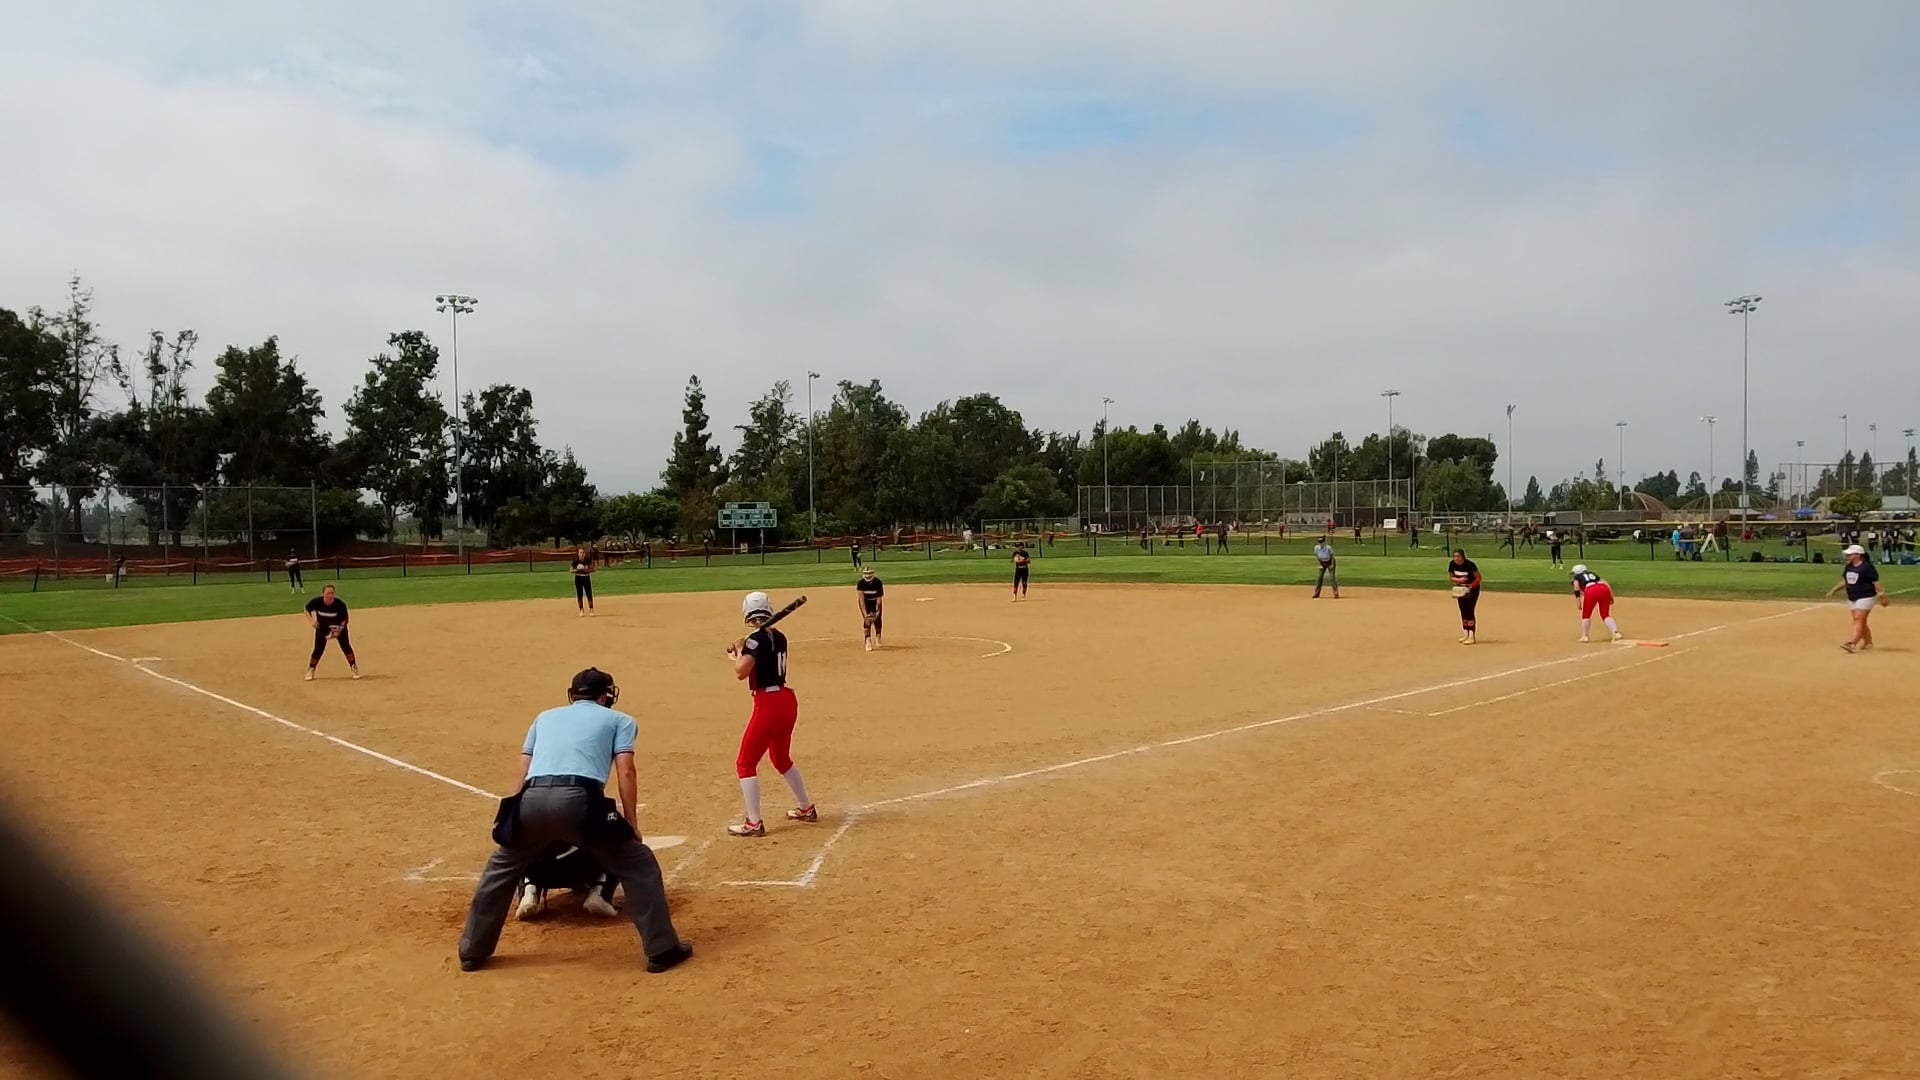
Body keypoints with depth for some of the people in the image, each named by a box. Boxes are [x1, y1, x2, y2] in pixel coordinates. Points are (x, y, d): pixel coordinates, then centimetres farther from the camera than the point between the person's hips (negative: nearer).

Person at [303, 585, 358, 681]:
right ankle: (310, 670, 19)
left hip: (338, 627, -1)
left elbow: (344, 619, -14)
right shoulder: (316, 602, -26)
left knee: (346, 646, -8)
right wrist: (311, 621, -20)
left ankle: (354, 668, 6)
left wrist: (338, 631, -24)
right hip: (322, 627, 1)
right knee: (318, 650, -2)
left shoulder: (340, 604, -28)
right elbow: (307, 609, -5)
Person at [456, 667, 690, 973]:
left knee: (500, 869, 29)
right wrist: (631, 824, 10)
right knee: (638, 865, 12)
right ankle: (662, 950, 9)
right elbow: (625, 771, 9)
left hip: (533, 799, 4)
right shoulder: (619, 720, 24)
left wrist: (514, 821, 32)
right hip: (580, 799, -3)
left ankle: (472, 952, 36)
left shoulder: (545, 716, 34)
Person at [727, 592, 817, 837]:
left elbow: (741, 672, -24)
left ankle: (754, 823, 0)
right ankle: (806, 809, 36)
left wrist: (738, 650, -7)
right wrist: (743, 650, 14)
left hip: (768, 704, -8)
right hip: (787, 700, 8)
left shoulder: (756, 639, -14)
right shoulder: (779, 637, 9)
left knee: (745, 763, 1)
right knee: (782, 759, 26)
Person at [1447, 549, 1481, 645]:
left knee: (1469, 611, -12)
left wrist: (1470, 587, -29)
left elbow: (1478, 578, -21)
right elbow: (1450, 577, 2)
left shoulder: (1470, 564, -26)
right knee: (1463, 611, 9)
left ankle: (1471, 636, -11)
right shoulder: (1452, 564, -11)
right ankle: (1465, 634, 21)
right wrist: (1458, 580, -18)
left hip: (1472, 589, -6)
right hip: (1461, 589, 6)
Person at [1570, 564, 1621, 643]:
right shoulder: (1592, 574, 37)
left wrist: (1579, 602, -1)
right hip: (1605, 589, 4)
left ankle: (1584, 636, 13)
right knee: (1606, 615, 12)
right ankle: (1616, 632, -6)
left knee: (1586, 615, 14)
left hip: (1591, 591, -4)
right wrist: (1611, 597, 20)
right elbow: (1606, 584, 24)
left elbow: (1576, 587, 3)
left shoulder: (1577, 577, 24)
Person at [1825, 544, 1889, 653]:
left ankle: (1852, 644, -26)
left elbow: (1876, 582, -15)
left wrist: (1882, 595, -19)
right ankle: (1868, 642, 26)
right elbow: (1845, 582, 19)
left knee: (1858, 619, -16)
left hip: (1866, 598, -8)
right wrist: (1833, 590, 14)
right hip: (1852, 599, 8)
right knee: (1860, 622, 13)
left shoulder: (1867, 567, -13)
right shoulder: (1848, 567, 9)